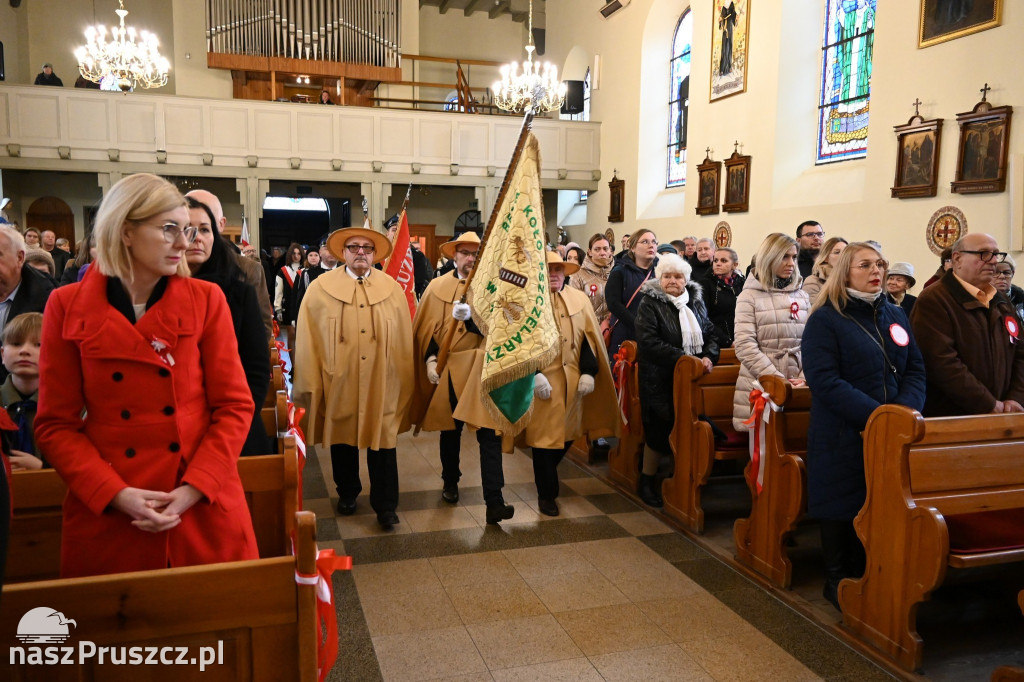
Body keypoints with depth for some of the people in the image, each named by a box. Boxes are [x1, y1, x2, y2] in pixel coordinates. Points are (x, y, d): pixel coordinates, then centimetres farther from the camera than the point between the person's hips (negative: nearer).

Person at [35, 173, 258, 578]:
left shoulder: (206, 300, -1)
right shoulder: (68, 307, -1)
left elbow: (235, 406, -1)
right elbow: (56, 424, 1)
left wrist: (194, 489, -12)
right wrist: (116, 494, -12)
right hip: (105, 519, 0)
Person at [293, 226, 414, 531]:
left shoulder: (392, 289, 4)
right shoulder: (320, 288, 0)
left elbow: (405, 338, 3)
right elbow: (307, 339, -2)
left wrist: (405, 380, 1)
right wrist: (309, 384, -6)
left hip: (382, 384, 0)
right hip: (338, 383, 0)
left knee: (382, 441, 4)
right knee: (342, 440, 15)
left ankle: (386, 505, 16)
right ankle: (347, 493, 36)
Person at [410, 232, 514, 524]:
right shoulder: (437, 287, 5)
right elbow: (426, 327, 5)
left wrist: (472, 316, -27)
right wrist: (430, 359, -7)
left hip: (484, 369, -2)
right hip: (448, 369, 2)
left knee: (490, 434, -11)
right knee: (450, 430, 17)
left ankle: (494, 502, -11)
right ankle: (450, 483, 38)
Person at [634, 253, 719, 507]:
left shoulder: (696, 301, 12)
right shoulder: (649, 304, -7)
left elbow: (711, 334, 12)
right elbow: (649, 342, -18)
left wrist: (709, 357, -9)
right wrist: (683, 359, -23)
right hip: (660, 381, -5)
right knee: (660, 432, 0)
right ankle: (647, 482, 19)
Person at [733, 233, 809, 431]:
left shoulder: (802, 296, 13)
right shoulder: (750, 296, -2)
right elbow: (744, 346, -11)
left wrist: (805, 378, -7)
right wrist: (779, 380, -15)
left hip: (797, 387, 4)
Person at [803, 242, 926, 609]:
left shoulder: (895, 315, 12)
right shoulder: (825, 319, -7)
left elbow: (916, 369, 10)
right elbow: (825, 380, -16)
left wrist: (905, 410, -10)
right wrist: (877, 415, -22)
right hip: (842, 437, -5)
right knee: (842, 507, 5)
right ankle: (837, 581, 21)